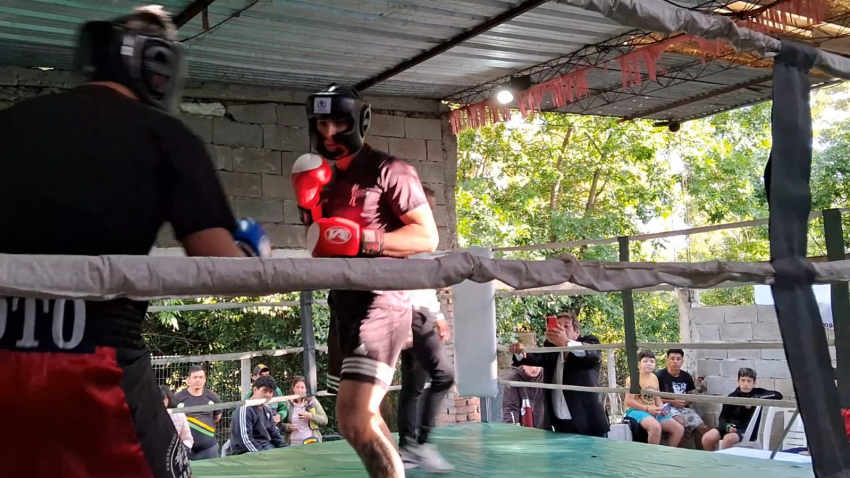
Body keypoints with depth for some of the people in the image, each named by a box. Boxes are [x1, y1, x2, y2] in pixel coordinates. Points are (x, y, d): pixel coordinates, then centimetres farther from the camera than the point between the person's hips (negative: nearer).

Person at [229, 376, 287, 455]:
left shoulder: (267, 410, 13)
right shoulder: (244, 410, -14)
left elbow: (274, 434, 19)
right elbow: (245, 439, -22)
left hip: (267, 448, 9)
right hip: (247, 453, -9)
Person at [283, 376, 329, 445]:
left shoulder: (312, 401, 3)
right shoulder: (288, 404, 3)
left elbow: (325, 420, -1)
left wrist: (311, 416, -14)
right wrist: (288, 427, -12)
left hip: (311, 442, 0)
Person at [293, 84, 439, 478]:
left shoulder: (388, 171, -8)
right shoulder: (325, 177, 15)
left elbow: (427, 237, -13)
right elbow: (322, 250, 16)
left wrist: (364, 240, -23)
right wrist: (309, 208, -1)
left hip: (379, 302, -9)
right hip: (343, 302, 9)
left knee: (354, 416, -19)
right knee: (358, 416, 20)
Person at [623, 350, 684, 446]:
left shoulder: (654, 378, 13)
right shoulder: (633, 378, -10)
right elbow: (629, 401, -15)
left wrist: (662, 409, -2)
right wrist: (647, 409, -20)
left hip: (653, 411, 8)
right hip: (636, 410, -8)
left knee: (679, 429, -3)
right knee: (656, 427, -37)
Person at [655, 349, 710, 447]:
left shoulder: (686, 376, 12)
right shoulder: (660, 376, -6)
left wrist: (686, 402, -4)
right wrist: (672, 402, -16)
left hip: (684, 408, 6)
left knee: (703, 428, -14)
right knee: (681, 423, -36)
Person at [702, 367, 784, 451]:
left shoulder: (758, 392, 1)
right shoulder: (732, 396, 6)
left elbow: (778, 395, -13)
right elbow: (722, 417, 8)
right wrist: (727, 426, -16)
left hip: (748, 429, -3)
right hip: (730, 426, 4)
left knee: (728, 439, -35)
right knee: (707, 438, -20)